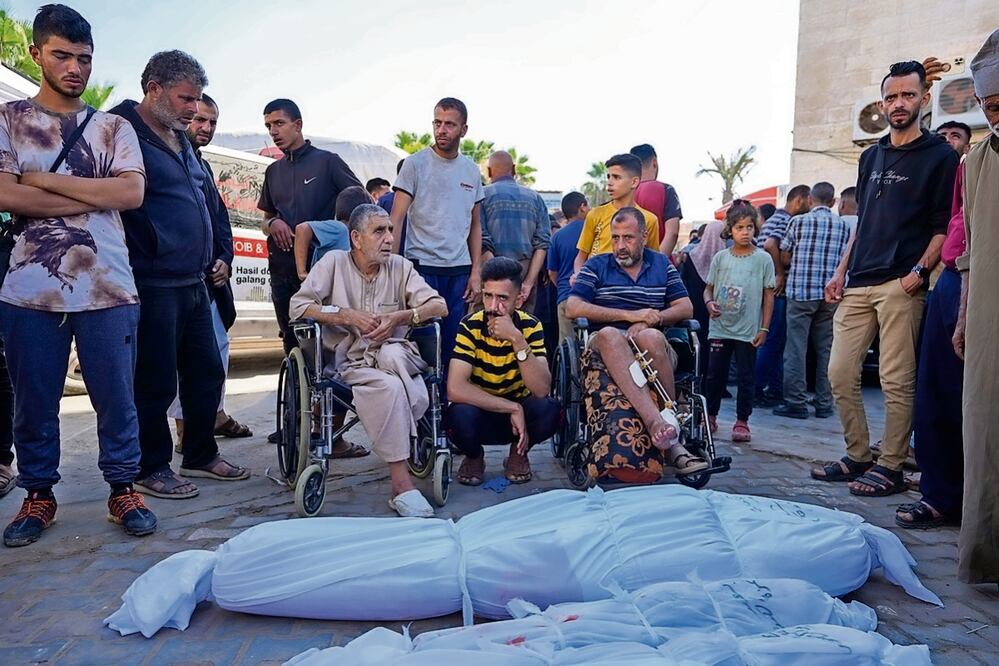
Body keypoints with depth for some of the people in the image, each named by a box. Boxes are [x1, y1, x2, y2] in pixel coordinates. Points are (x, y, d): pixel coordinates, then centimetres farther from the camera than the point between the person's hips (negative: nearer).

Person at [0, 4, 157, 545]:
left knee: (116, 397, 5)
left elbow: (132, 193, -5)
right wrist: (94, 198, -9)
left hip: (107, 288, 0)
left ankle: (123, 489, 19)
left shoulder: (113, 128, 12)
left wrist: (45, 179, -6)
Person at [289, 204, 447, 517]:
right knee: (390, 386, -34)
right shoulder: (334, 262, 4)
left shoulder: (400, 266, 9)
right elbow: (297, 307, -4)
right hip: (349, 362, -2)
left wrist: (400, 317, -13)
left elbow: (439, 305, 2)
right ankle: (402, 482, -28)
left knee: (392, 354, -35)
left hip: (394, 356, 2)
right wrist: (348, 316, -12)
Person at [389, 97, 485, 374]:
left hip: (459, 270, 4)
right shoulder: (415, 164, -2)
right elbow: (396, 220, -5)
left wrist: (475, 272, 8)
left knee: (454, 346, 8)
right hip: (422, 266, -4)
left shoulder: (472, 171, 11)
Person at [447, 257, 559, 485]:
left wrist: (517, 339, -36)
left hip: (519, 411, 1)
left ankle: (519, 453, 4)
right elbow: (455, 389, -29)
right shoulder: (470, 326, -18)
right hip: (480, 412, -1)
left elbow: (541, 390, -26)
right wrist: (513, 408, -28)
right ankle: (474, 455, 2)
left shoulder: (530, 326, -13)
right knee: (460, 415, -35)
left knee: (550, 409, -30)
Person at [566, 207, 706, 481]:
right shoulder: (596, 266, 12)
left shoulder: (662, 265, 19)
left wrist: (653, 319, -9)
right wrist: (631, 315, -9)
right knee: (609, 335, -37)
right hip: (605, 347, -1)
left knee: (651, 337, -36)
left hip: (653, 348, 1)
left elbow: (686, 308, 13)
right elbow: (572, 308, -3)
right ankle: (658, 422, -51)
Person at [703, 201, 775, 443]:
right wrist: (709, 303, -13)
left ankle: (742, 421, 14)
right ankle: (710, 416, 23)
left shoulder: (763, 259, 0)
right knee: (715, 373, 8)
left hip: (748, 330, -2)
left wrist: (764, 328, -3)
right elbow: (708, 288, 10)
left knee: (746, 376, 5)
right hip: (720, 328, 2)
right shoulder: (720, 258, 5)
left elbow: (768, 295, 1)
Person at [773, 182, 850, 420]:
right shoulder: (843, 226, 7)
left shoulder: (798, 221, -1)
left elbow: (784, 258, 1)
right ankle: (824, 404, 13)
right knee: (826, 349, 9)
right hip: (831, 293, 3)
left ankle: (796, 402, 0)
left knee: (796, 349, 0)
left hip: (800, 292, -3)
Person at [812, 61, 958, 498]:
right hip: (858, 284, 6)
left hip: (901, 285, -6)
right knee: (840, 373, 4)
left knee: (896, 381, -4)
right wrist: (840, 272, 13)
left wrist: (920, 271, -16)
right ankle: (857, 456, 16)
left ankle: (891, 467, 7)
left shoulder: (940, 156, 4)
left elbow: (945, 225, -2)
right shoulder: (871, 157, 20)